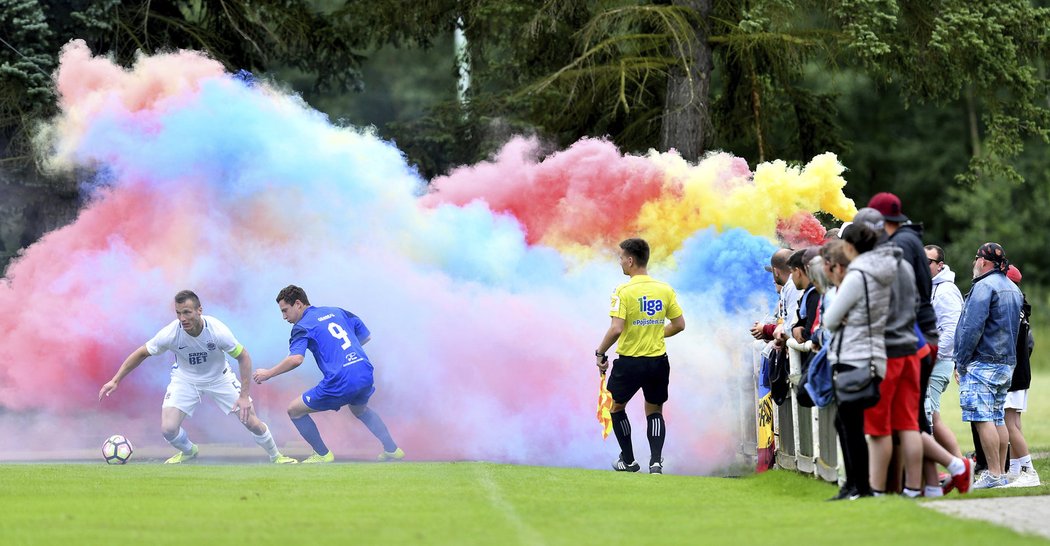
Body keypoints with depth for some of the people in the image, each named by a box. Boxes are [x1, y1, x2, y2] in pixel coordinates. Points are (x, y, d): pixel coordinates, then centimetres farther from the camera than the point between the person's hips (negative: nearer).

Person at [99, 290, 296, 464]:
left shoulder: (217, 330, -32)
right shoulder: (170, 333, -30)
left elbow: (243, 357, -17)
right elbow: (141, 354, -14)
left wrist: (244, 396, -20)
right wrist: (115, 380, -15)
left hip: (219, 378, -1)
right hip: (185, 379, 1)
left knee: (251, 421, -6)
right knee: (168, 429, -15)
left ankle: (276, 456, 24)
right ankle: (188, 451, 22)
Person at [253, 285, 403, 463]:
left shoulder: (302, 327, -2)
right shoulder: (336, 312, 18)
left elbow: (296, 359, -19)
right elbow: (366, 336, 25)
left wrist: (268, 373, -8)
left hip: (340, 382, -7)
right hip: (365, 375, 7)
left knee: (294, 410, 9)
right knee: (360, 410, 39)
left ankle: (322, 455, 12)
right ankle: (392, 450, 36)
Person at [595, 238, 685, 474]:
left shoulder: (624, 291, -15)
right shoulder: (665, 289, 1)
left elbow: (616, 329, -22)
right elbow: (679, 324, 6)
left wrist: (600, 353, -8)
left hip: (630, 361, -4)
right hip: (658, 361, 4)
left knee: (617, 407, 19)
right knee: (654, 411, 17)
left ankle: (628, 460, 22)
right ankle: (656, 460, -1)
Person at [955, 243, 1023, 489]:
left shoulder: (984, 286, -12)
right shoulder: (1013, 289, 17)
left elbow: (972, 328, -18)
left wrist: (961, 362, -12)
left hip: (982, 362, -9)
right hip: (1007, 362, 9)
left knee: (983, 418, -10)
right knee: (998, 418, 11)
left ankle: (994, 474, -14)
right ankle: (1001, 473, 11)